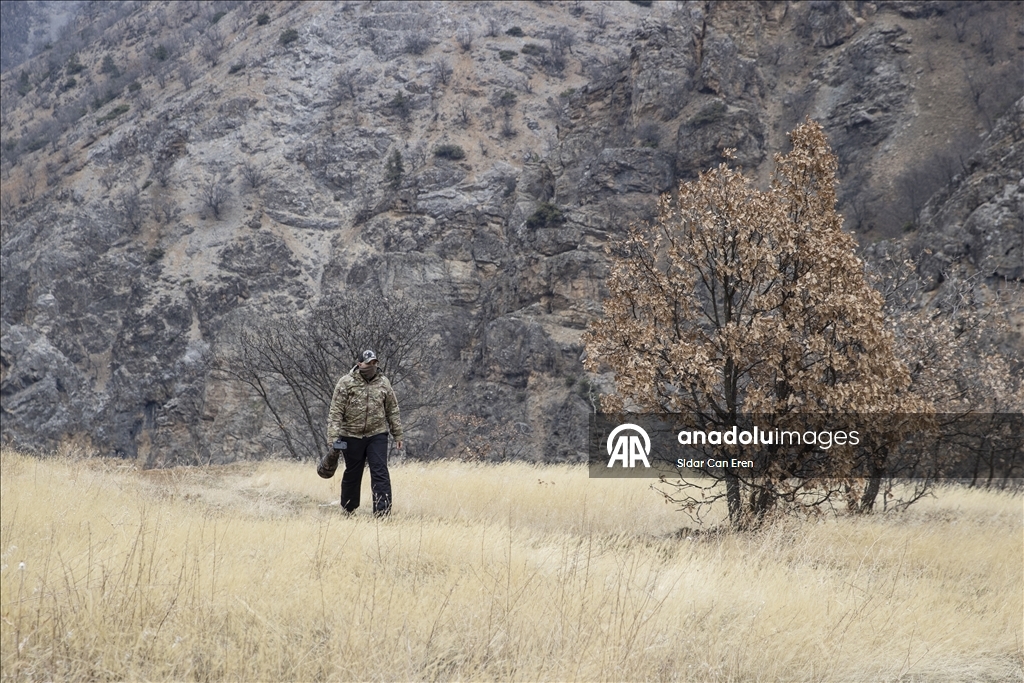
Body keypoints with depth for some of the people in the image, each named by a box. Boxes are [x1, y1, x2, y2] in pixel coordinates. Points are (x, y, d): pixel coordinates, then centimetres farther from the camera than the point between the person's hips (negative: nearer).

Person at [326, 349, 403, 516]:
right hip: (352, 436, -1)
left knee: (380, 473, -8)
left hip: (377, 435, 1)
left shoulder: (383, 383, 3)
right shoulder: (346, 383, -7)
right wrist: (334, 438, -15)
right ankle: (347, 510, 30)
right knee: (352, 474, 12)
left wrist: (397, 434, 10)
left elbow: (392, 410, 11)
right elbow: (335, 412, -9)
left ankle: (383, 513, -9)